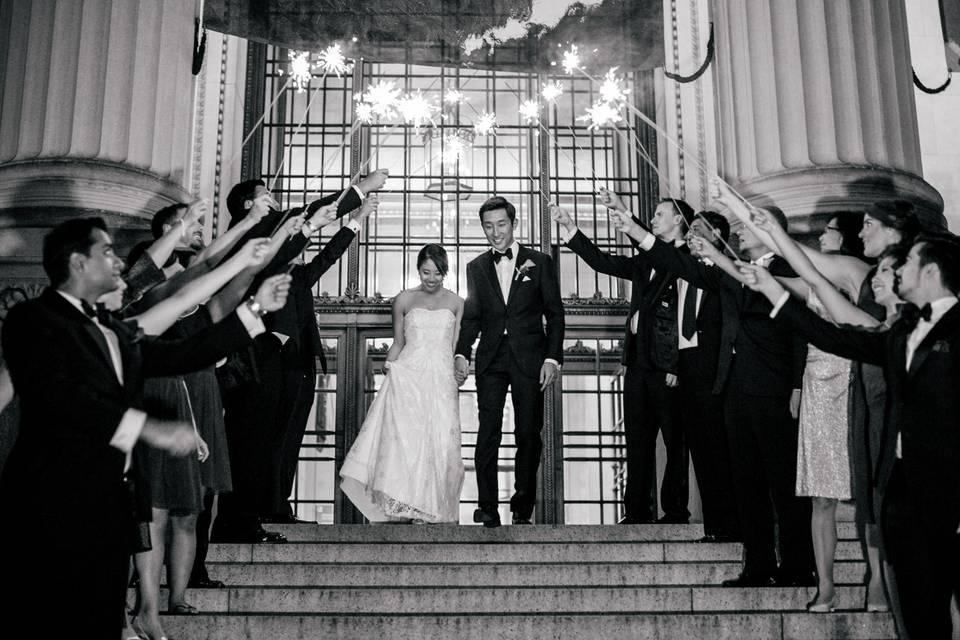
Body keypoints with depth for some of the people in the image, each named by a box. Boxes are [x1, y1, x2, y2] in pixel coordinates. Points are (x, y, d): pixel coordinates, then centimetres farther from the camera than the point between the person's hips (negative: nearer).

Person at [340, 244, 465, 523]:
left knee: (440, 443, -8)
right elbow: (398, 342, 14)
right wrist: (389, 365, -1)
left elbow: (456, 345, 10)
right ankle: (400, 508, -9)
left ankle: (430, 510, 0)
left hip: (441, 379, 1)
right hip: (407, 377, 0)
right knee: (404, 438, -12)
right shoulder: (404, 300, 10)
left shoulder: (456, 302, 10)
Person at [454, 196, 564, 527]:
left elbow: (554, 313, 3)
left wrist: (552, 358, -6)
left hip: (529, 359, -1)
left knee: (529, 434, 2)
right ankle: (487, 506, 0)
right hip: (491, 360, 2)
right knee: (488, 433, -4)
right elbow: (471, 316, 12)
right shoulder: (476, 267, 12)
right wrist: (462, 353, -3)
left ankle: (522, 507, 12)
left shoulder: (539, 262, 4)